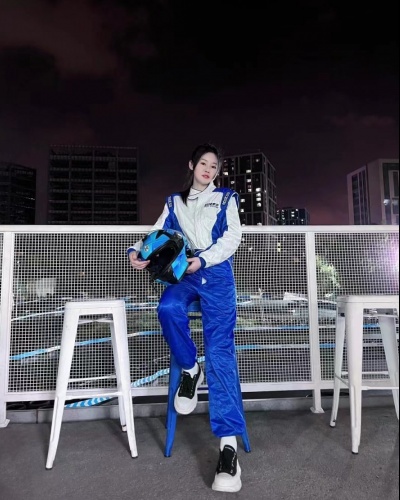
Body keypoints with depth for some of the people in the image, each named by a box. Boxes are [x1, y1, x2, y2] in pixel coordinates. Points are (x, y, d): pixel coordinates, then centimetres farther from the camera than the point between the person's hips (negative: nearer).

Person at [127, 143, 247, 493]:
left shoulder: (226, 198, 15)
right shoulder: (175, 202, 21)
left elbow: (233, 237, 2)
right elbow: (159, 233, 12)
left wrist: (204, 260, -15)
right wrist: (138, 250, -11)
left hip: (216, 273, -2)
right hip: (185, 273, 2)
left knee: (220, 349, -16)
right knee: (168, 308, -34)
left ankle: (229, 441, -20)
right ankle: (189, 369, -5)